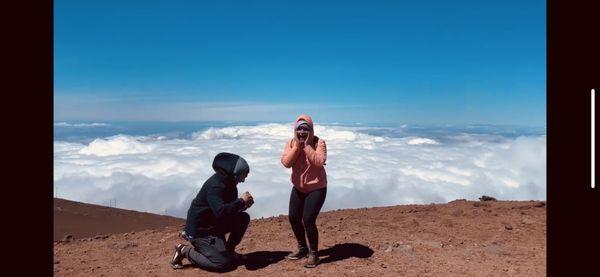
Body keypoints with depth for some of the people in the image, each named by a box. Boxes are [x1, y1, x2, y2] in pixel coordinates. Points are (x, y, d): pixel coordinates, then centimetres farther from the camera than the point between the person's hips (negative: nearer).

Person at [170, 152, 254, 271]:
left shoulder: (228, 182, 4)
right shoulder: (215, 185, -26)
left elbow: (230, 207, 14)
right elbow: (220, 212, -38)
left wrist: (244, 204, -7)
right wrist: (241, 201, -26)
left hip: (214, 224, 9)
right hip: (199, 230, -9)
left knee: (244, 218, -1)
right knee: (223, 263, -15)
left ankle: (229, 250, 11)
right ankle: (185, 251, -1)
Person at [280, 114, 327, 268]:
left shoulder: (319, 142, -15)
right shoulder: (291, 143, -3)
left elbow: (319, 162, -30)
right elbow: (286, 162, -16)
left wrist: (307, 146, -27)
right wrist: (297, 146, -23)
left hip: (316, 188, -6)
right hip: (298, 188, 6)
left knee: (308, 220, -14)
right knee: (293, 218, 9)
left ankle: (313, 254, 7)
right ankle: (302, 249, 31)